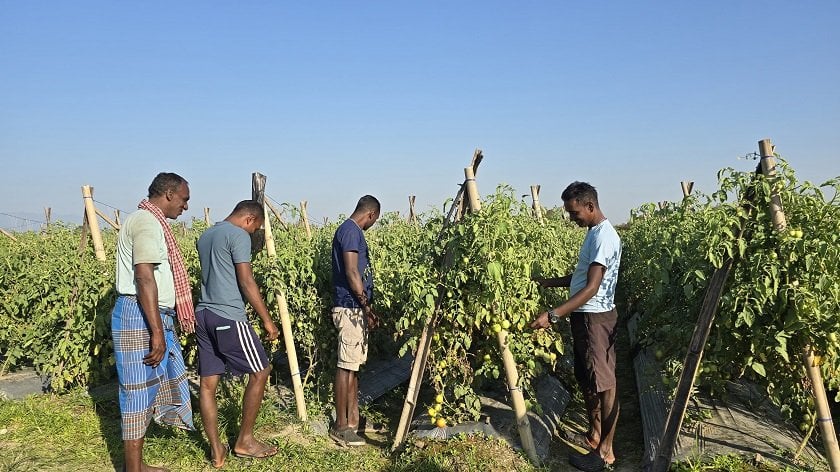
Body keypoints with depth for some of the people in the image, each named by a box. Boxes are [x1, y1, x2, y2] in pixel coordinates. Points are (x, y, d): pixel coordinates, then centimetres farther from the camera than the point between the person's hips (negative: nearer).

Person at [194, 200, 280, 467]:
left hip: (203, 315, 9)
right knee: (259, 372, 6)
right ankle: (244, 440, 14)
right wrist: (267, 319, -9)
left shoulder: (205, 237, 19)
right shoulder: (239, 236, -9)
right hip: (229, 317, -9)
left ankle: (216, 451, 13)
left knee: (207, 383, 7)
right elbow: (246, 282, -13)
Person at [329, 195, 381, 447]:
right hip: (351, 308, -11)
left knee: (353, 366, 14)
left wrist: (366, 306, 22)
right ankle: (340, 427, 1)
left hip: (356, 308, 11)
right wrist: (366, 305, -17)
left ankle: (352, 419, 22)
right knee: (346, 366, -5)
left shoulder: (351, 231, 18)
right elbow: (351, 272, -19)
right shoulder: (351, 231, -12)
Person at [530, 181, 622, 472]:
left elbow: (592, 288, -25)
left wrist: (553, 315, -29)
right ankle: (594, 435, 31)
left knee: (604, 384, -2)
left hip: (595, 317, -10)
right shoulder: (594, 233, 12)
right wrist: (549, 282, 9)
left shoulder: (605, 237, -20)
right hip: (583, 315, 10)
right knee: (587, 380, 18)